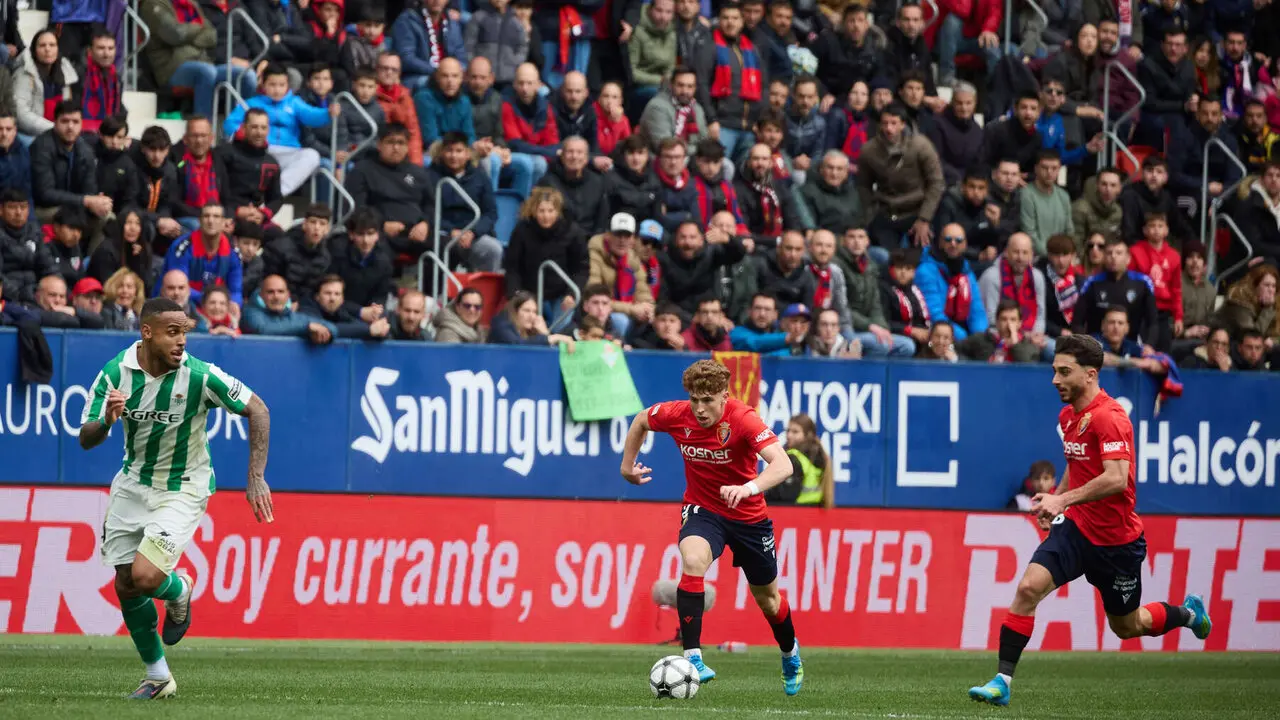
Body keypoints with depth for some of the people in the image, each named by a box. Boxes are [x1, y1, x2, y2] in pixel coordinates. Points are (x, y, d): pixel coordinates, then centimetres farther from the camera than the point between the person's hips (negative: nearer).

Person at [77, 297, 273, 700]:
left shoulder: (200, 376, -22)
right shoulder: (116, 372, -13)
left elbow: (257, 410, -12)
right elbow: (86, 440, -11)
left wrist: (256, 478, -16)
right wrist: (107, 420, -35)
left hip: (182, 489, -4)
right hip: (133, 483, 4)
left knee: (145, 576, -21)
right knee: (126, 586, 5)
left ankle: (179, 591, 17)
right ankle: (158, 677, 23)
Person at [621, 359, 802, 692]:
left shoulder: (742, 419, -29)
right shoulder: (677, 415, -17)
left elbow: (783, 465, -42)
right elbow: (641, 420, 7)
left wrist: (748, 488, -59)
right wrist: (627, 464, 10)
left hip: (748, 514, -1)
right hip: (701, 510, 1)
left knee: (767, 597, 16)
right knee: (693, 561, -32)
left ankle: (790, 655, 47)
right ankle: (692, 657, -33)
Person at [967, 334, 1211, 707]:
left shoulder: (1109, 417, -21)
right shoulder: (1068, 416, 6)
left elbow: (1116, 478, -32)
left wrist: (1064, 500, -32)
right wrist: (1055, 500, 10)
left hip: (1116, 538, -6)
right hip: (1076, 527, 6)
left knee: (1126, 626, 12)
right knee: (1028, 588, -17)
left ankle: (1188, 613, 43)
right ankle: (1002, 681, -16)